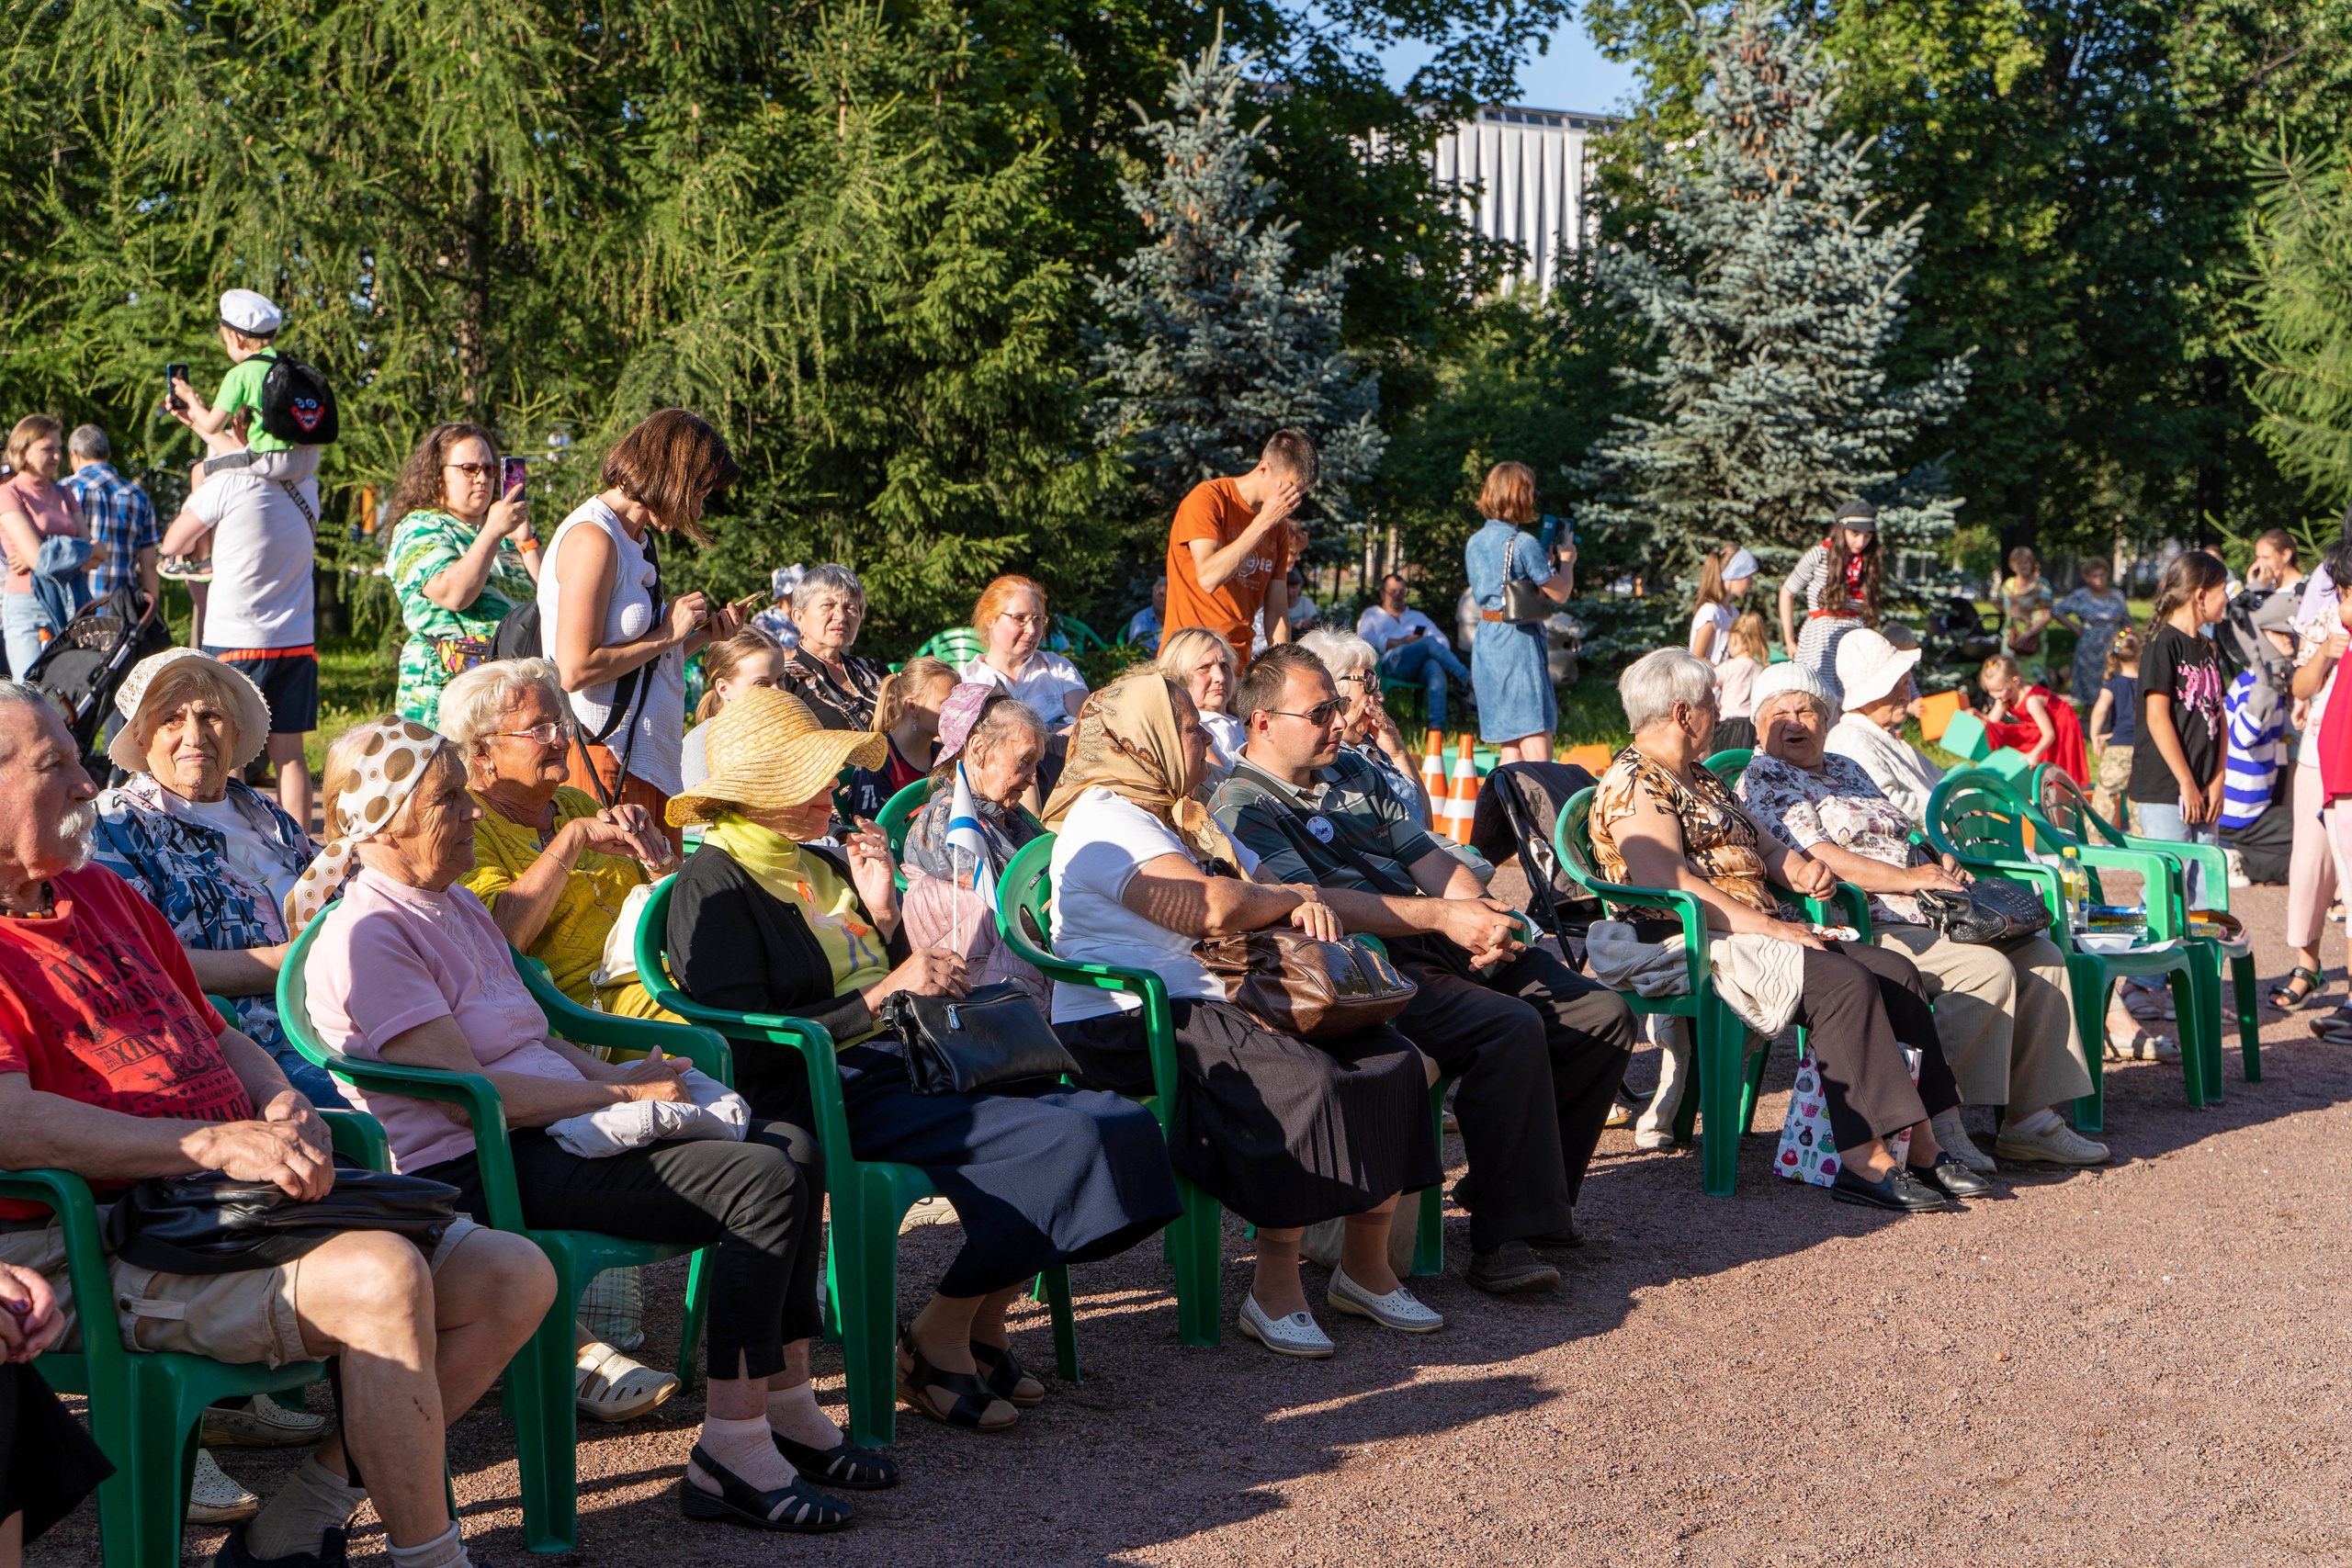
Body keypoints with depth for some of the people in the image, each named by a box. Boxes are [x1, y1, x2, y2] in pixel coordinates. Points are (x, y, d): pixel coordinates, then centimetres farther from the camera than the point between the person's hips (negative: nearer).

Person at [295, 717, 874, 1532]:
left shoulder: (456, 905, 19)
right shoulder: (366, 936, -12)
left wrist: (622, 1073, 3)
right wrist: (624, 1093, -14)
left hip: (553, 1130, 10)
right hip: (476, 1171, -10)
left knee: (793, 1148, 1)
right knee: (764, 1183, -22)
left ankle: (785, 1408, 6)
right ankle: (730, 1451, -19)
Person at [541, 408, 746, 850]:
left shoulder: (638, 540, 17)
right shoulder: (592, 538, -12)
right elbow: (575, 669, -20)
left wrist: (703, 637, 7)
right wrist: (667, 635, -10)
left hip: (650, 760, 9)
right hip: (603, 759, -9)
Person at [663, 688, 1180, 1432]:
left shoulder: (825, 866, 22)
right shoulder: (714, 887, -3)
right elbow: (748, 1043, -15)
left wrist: (883, 913, 6)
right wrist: (883, 995, -17)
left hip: (909, 1069, 9)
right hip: (825, 1099, -8)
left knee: (1123, 1124, -10)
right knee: (1066, 1137, -24)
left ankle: (982, 1322, -1)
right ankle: (939, 1338, -11)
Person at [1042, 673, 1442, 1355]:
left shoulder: (1185, 817, 23)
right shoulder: (1105, 819, -10)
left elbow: (1268, 886, 26)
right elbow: (1214, 909, -22)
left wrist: (1306, 905, 0)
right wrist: (1292, 897, -3)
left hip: (1214, 1002, 10)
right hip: (1130, 1027, -10)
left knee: (1389, 1060, -8)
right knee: (1305, 1081, -32)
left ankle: (1365, 1270, 0)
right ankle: (1275, 1291, -21)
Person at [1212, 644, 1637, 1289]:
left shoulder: (1354, 773, 23)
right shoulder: (1243, 808, -4)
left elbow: (1427, 856, 17)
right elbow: (1308, 902, -18)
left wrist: (1484, 916, -5)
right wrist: (1441, 915, -22)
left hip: (1451, 946, 8)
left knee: (1603, 1017, -4)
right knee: (1513, 1028, -31)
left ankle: (1536, 1195, 8)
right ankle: (1501, 1240, -25)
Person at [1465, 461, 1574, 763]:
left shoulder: (1474, 543, 10)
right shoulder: (1524, 543, -13)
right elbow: (1560, 593, -8)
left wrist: (1546, 560, 22)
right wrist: (1566, 562, 12)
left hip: (1485, 638, 8)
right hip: (1519, 639, -8)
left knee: (1509, 743, 11)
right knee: (1536, 735, -8)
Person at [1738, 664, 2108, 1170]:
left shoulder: (1845, 769, 25)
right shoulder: (1764, 778, -2)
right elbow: (1817, 857, -15)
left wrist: (1940, 863, 6)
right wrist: (1907, 878, -18)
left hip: (1925, 917, 9)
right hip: (1860, 929, -9)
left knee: (2041, 956, -3)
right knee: (1987, 969, -26)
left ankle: (2029, 1119, -4)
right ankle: (1935, 1120, -22)